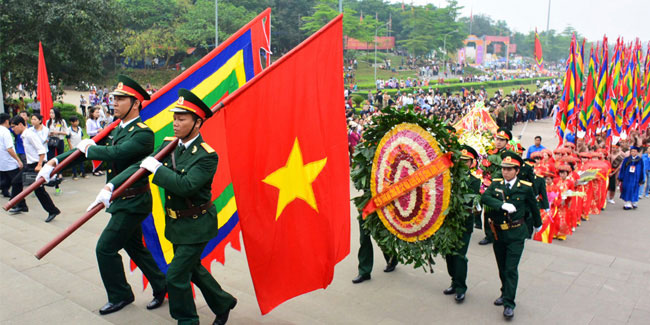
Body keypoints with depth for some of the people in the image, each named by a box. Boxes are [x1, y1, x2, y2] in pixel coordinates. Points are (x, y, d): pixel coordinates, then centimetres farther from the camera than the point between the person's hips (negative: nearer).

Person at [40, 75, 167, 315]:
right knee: (134, 247, 17)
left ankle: (120, 296, 16)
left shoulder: (143, 134, -18)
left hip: (133, 202, -9)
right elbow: (88, 148, 11)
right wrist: (56, 161, 3)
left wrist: (89, 149, -14)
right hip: (121, 199, 9)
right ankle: (160, 286, 31)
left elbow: (115, 153, -31)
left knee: (105, 248, -3)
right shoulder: (118, 130, 10)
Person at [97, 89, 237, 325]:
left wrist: (157, 168, -25)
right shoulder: (169, 144, -1)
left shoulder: (207, 156, -23)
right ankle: (223, 303, 42)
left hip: (196, 225, -8)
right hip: (176, 222, 8)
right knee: (192, 268, 22)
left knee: (176, 276, -3)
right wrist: (111, 186, -15)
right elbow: (141, 166, -4)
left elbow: (186, 185, -33)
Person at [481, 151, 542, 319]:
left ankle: (509, 304, 3)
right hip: (498, 232, 3)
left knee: (511, 269, -5)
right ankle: (505, 294, 37)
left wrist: (537, 224, 23)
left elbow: (533, 206, 10)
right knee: (502, 267, 17)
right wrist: (502, 205, -28)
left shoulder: (525, 187, -5)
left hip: (516, 234, -3)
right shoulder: (496, 183, 1)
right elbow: (484, 197, -15)